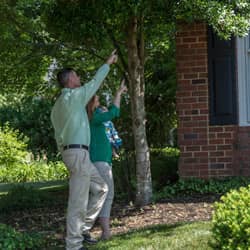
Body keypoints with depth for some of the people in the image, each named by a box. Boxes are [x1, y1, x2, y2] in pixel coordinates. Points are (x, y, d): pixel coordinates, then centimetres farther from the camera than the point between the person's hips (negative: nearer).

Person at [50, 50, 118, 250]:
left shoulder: (57, 105, 17)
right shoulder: (74, 96, -9)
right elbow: (95, 82, 3)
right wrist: (108, 63, 18)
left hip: (70, 152, 10)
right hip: (78, 153, -10)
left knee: (100, 188, 16)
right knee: (78, 201, -7)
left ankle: (83, 228, 16)